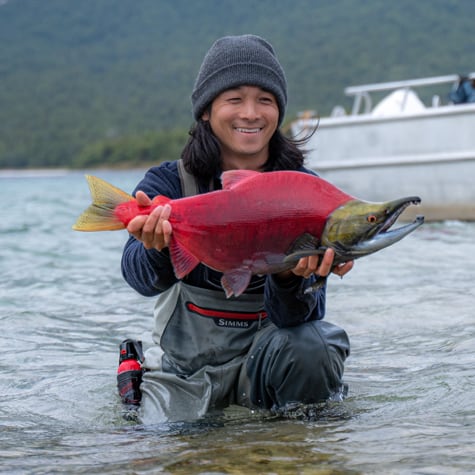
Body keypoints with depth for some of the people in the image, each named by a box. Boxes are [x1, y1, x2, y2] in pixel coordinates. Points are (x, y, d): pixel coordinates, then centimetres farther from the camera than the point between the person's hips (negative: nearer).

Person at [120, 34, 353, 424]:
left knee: (306, 345, -30)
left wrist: (291, 280, -38)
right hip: (184, 367, 2)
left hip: (265, 357, -1)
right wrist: (158, 251, -49)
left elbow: (299, 315, -15)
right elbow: (142, 277, -26)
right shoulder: (168, 184, -6)